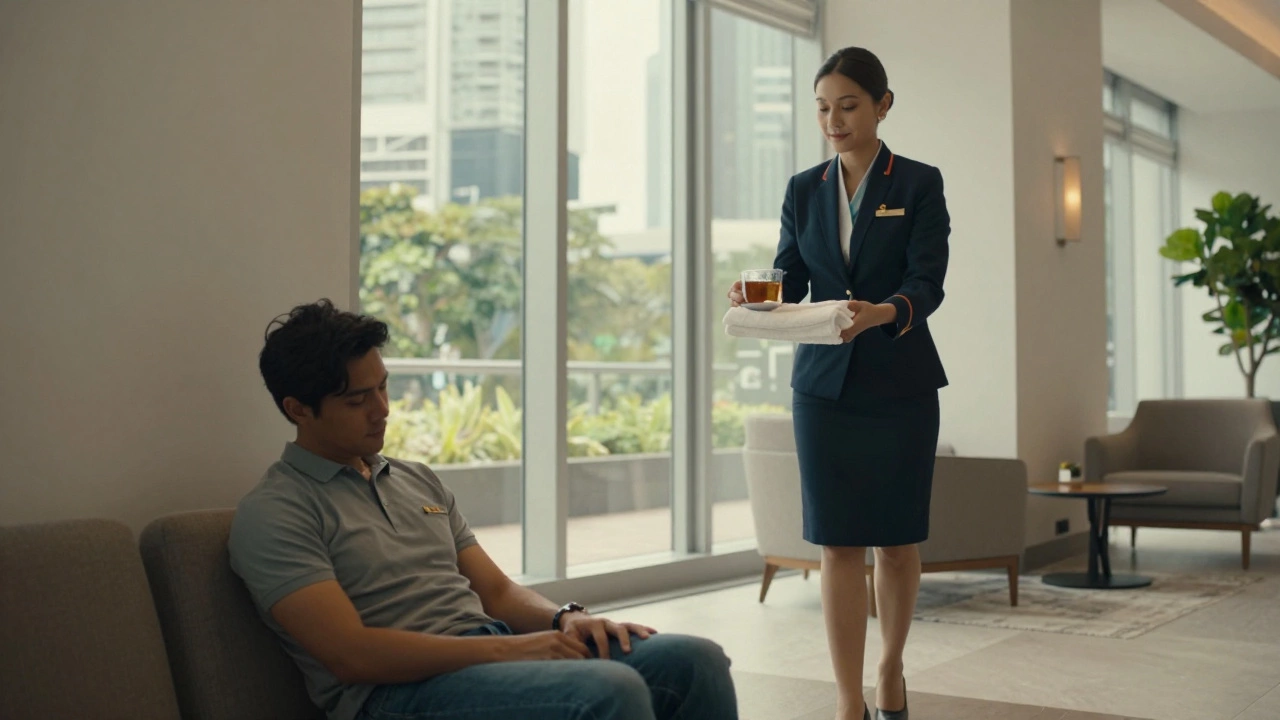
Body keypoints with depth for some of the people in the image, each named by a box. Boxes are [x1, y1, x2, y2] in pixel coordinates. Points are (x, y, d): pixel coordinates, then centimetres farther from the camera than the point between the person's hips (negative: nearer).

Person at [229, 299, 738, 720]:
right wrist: (507, 647, -16)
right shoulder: (271, 513, -1)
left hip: (500, 655, 7)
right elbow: (351, 653, -13)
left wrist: (566, 618, -2)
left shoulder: (419, 481, 23)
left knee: (695, 659, -16)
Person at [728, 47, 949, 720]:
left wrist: (883, 312, -32)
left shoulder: (918, 184, 0)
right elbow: (789, 282, 5)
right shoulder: (804, 190, 9)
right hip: (824, 382, 2)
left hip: (899, 384, -2)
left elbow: (928, 284, -10)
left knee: (897, 538, 8)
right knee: (837, 542, -1)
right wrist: (755, 298, -18)